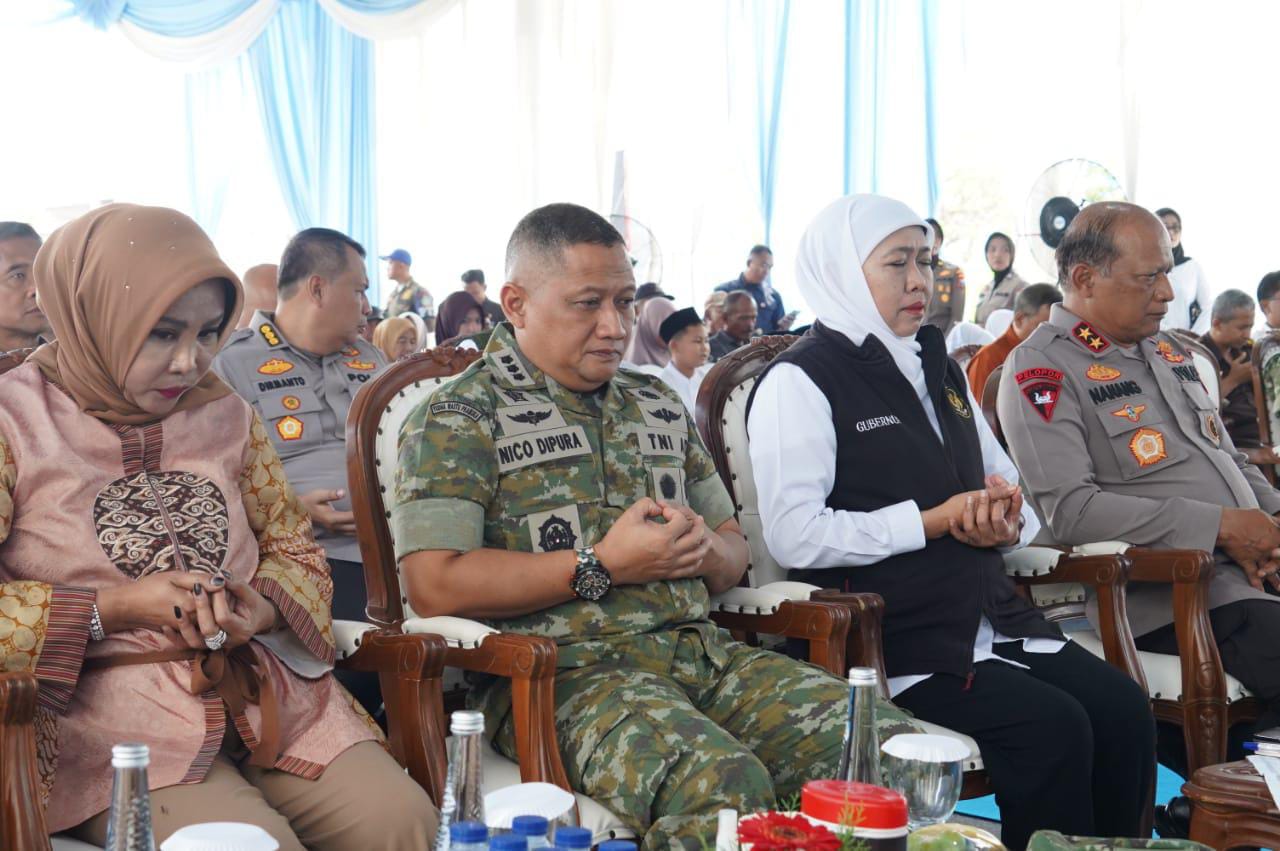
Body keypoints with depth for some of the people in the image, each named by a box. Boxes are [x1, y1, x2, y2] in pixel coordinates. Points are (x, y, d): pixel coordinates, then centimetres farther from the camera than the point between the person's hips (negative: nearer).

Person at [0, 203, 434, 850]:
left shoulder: (226, 415, 14)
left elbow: (293, 547, 20)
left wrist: (261, 609, -4)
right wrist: (115, 610, -13)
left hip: (265, 694, 5)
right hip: (110, 710, -5)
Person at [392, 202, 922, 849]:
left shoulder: (660, 407, 22)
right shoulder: (458, 419, 2)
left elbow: (733, 551, 27)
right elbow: (434, 587, -11)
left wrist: (703, 549, 1)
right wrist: (602, 566, -11)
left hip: (702, 652, 6)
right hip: (561, 670, -6)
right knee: (722, 783, -36)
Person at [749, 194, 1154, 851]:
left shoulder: (940, 370, 20)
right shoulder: (800, 380, -5)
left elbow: (1005, 480, 27)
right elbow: (794, 536, -16)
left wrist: (1008, 517, 1)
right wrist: (936, 521, -13)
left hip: (988, 618, 7)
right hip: (893, 637, -7)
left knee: (1122, 709, -13)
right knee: (1052, 727, -23)